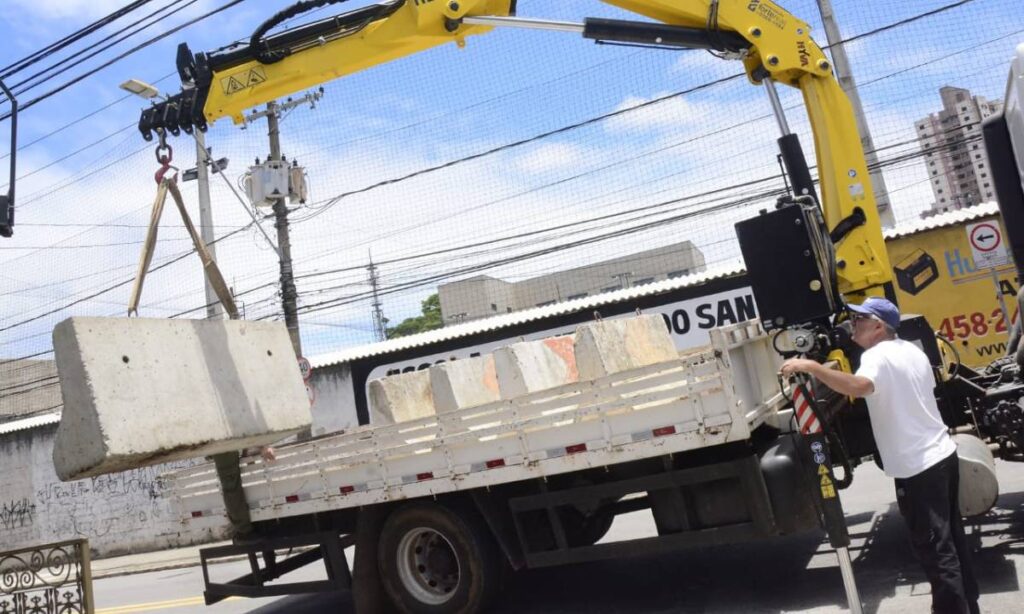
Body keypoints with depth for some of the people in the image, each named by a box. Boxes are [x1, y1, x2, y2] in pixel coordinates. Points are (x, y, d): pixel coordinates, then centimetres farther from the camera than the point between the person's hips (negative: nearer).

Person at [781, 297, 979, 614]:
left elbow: (860, 387, -38)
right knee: (952, 536, 21)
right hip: (943, 453, 10)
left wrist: (810, 366, -36)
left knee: (934, 547, 0)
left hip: (917, 467, -10)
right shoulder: (912, 350, 12)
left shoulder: (877, 355, -17)